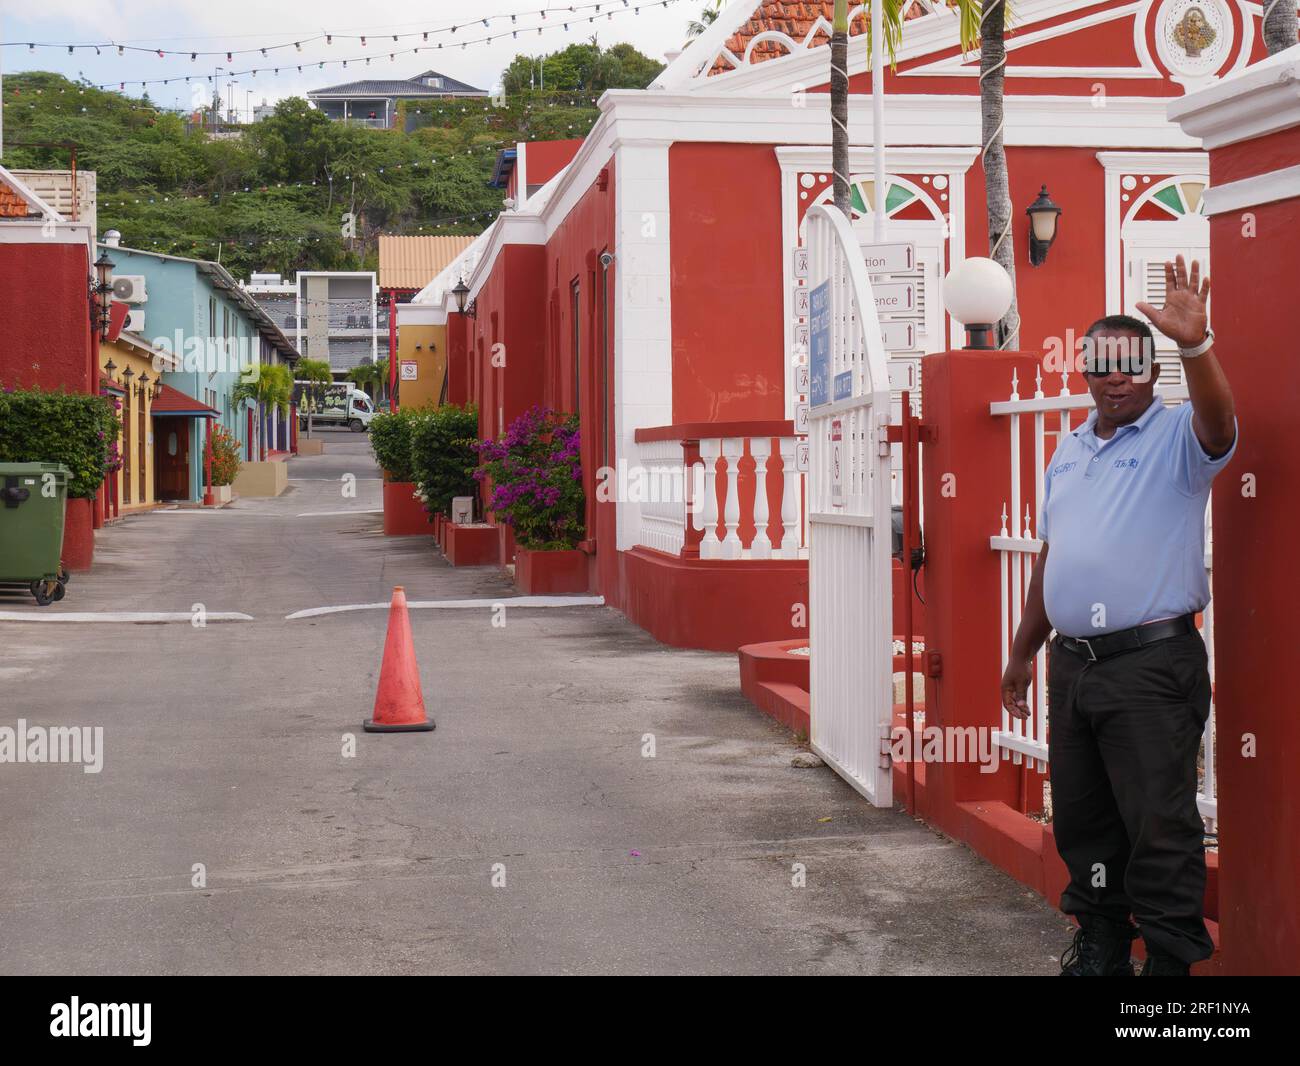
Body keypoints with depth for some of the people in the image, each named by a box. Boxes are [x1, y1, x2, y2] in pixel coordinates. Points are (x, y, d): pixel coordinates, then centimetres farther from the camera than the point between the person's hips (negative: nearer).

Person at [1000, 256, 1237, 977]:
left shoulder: (1175, 438, -3)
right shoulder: (1069, 449, 16)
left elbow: (1217, 424, -29)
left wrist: (1195, 344, -43)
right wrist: (1022, 652, 23)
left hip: (1151, 665, -7)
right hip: (1072, 665, 7)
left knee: (1159, 828, -4)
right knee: (1081, 820, 14)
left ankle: (1171, 959, 5)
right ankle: (1101, 944, 27)